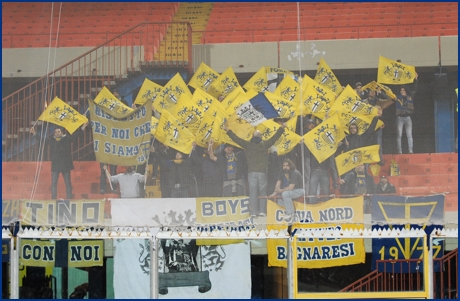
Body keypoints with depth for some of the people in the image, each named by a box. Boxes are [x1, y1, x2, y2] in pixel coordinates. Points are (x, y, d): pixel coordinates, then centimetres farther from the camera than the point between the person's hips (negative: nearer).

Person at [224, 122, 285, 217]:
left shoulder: (248, 145, 3)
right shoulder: (265, 144, 2)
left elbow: (236, 139, 10)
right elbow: (275, 137, 9)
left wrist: (228, 130, 20)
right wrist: (282, 128, 19)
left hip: (251, 173, 1)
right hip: (262, 172, -1)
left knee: (253, 192, 0)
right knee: (262, 192, 4)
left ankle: (253, 212, -5)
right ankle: (262, 211, -3)